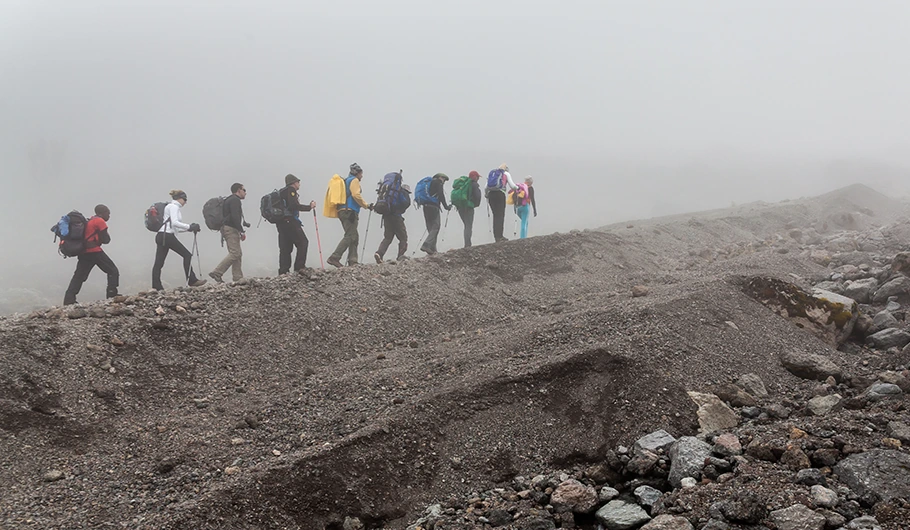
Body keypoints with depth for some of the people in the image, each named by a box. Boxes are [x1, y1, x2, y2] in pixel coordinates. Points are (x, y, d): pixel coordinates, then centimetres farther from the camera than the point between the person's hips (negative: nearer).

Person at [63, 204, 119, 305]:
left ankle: (68, 300, 3)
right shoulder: (100, 221, -4)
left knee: (78, 276, 9)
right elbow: (106, 240, -6)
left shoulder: (88, 221, 22)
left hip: (83, 252, 8)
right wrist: (107, 235, 14)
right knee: (113, 271, 2)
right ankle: (112, 295, -9)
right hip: (95, 251, -8)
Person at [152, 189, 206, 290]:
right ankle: (192, 281, -5)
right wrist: (189, 227, -16)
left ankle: (156, 287, 0)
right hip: (167, 236, -10)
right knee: (187, 255, -4)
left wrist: (188, 228, 16)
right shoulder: (174, 206, -5)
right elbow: (174, 223, -19)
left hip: (161, 236, 10)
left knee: (159, 263, 3)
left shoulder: (171, 206, 25)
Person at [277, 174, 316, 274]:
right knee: (303, 242, -5)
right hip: (290, 221, -9)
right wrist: (309, 207, -9)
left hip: (280, 223, 9)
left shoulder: (281, 192, 23)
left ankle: (283, 271, 4)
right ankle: (299, 267, -11)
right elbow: (294, 206, -16)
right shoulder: (291, 190, -5)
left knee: (285, 247, 8)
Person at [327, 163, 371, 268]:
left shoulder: (346, 181, 27)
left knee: (354, 237, 10)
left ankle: (352, 261, 3)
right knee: (350, 236, -14)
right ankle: (334, 258, -23)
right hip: (349, 211, -10)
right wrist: (366, 205, -8)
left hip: (343, 211, 10)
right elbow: (356, 195, -15)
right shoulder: (354, 180, -1)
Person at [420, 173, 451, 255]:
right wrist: (446, 206, -3)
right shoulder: (438, 183, 0)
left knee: (430, 228, 10)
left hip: (426, 207, 8)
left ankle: (432, 249, 7)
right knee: (435, 227, -7)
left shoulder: (429, 182, 23)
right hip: (434, 207, -8)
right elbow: (441, 195, -10)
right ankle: (426, 245, -23)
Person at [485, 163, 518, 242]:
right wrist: (517, 188, 23)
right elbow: (512, 186, 3)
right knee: (501, 215, -3)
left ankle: (496, 236, 7)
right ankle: (499, 236, -12)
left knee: (495, 215, 10)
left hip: (490, 194, 4)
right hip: (500, 194, -4)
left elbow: (486, 187, 13)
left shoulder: (492, 173, 21)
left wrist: (487, 196, 23)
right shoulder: (506, 174, 11)